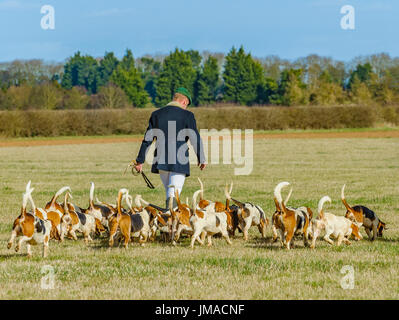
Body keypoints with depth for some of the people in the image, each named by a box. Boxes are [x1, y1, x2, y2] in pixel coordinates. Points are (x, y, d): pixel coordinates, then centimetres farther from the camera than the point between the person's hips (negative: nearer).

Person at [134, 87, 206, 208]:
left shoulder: (156, 115, 9)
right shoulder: (187, 115, -2)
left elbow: (147, 140, 8)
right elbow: (195, 139, -5)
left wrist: (140, 161, 11)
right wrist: (201, 159, 4)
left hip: (161, 161, 4)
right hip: (179, 162, -4)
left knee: (169, 193, 19)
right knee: (174, 193, -11)